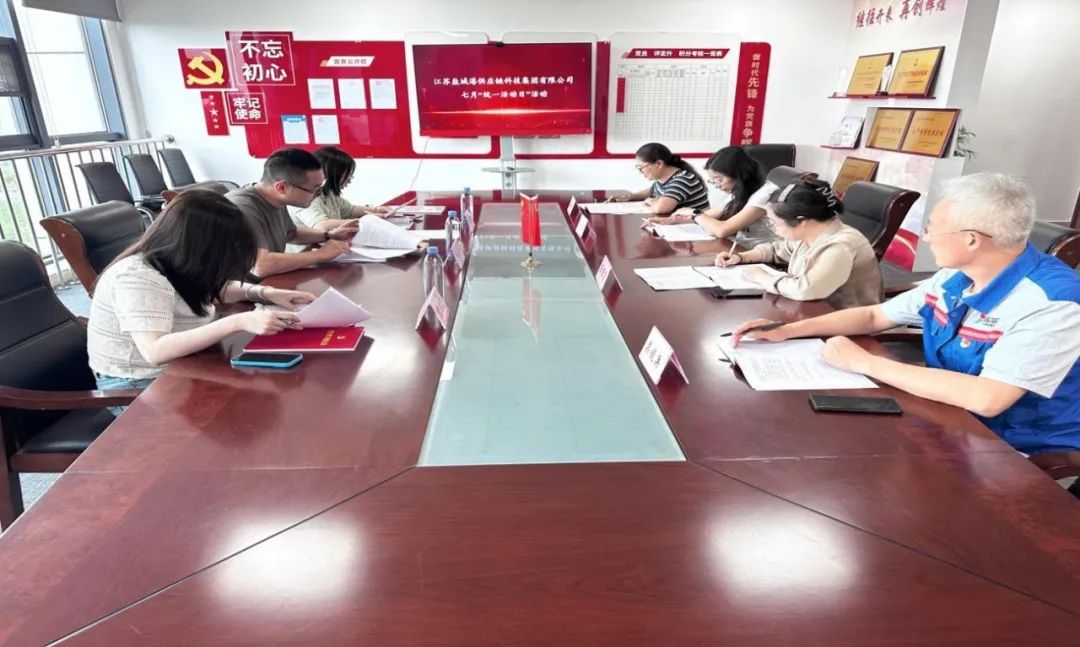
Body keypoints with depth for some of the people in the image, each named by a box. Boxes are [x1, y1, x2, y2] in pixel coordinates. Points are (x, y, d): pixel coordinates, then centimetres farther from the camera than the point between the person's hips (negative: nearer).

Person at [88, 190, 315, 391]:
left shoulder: (177, 266, -2)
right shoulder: (138, 277, -24)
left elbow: (217, 288, 17)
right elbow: (155, 351, -35)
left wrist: (266, 293, -3)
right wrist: (238, 322, -41)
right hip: (136, 388, -7)